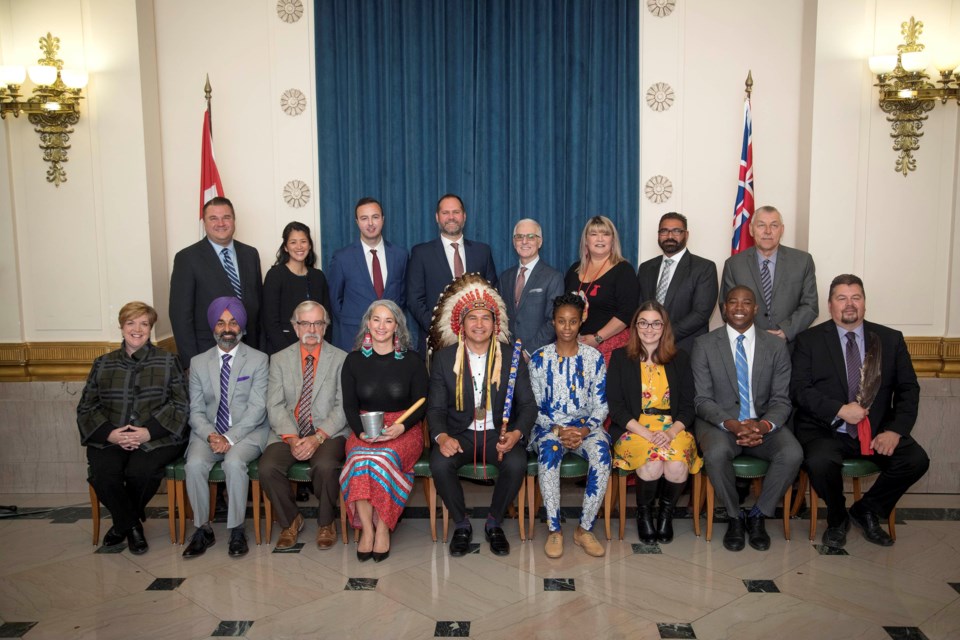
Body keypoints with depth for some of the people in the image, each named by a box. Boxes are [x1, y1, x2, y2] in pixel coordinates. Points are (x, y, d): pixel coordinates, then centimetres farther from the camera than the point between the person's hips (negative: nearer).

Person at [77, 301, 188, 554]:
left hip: (156, 439, -2)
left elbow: (180, 405, 0)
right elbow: (86, 407, 11)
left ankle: (123, 523, 3)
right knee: (103, 474, -29)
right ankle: (132, 525, 1)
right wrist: (110, 433, -9)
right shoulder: (103, 364, 17)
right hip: (109, 439, 2)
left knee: (140, 470, -32)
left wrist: (148, 432, -14)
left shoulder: (167, 362, 10)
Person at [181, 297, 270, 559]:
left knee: (234, 462, -32)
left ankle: (237, 530, -17)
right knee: (194, 464, -26)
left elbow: (257, 408, -6)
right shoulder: (198, 363, 11)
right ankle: (203, 529, -9)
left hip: (248, 432, -3)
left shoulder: (259, 360, 2)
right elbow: (196, 410, 6)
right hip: (209, 432, 3)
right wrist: (210, 436, -13)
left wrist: (230, 438, -17)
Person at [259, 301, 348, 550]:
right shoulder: (279, 359, 10)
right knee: (267, 467, -25)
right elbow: (275, 405, 1)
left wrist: (318, 437, -16)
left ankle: (326, 522, -3)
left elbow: (342, 406, -3)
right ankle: (290, 520, 3)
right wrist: (292, 438, -14)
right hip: (288, 433, 2)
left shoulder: (341, 359, 4)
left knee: (325, 466, -32)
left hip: (329, 432, -2)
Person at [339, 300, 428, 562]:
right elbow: (349, 405, 6)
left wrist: (400, 427, -16)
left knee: (383, 459, -33)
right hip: (363, 430, 1)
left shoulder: (412, 360, 6)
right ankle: (367, 529, -26)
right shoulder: (354, 360, 10)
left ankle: (382, 528, -21)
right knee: (361, 460, -33)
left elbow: (421, 404, 3)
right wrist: (361, 431, -13)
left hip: (404, 430, -1)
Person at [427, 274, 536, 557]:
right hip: (458, 433, 0)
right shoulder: (444, 358, 1)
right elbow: (435, 407, 0)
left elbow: (528, 404, 1)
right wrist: (441, 436, -21)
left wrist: (517, 433, -20)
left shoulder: (511, 358, 1)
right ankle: (461, 524, -3)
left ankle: (494, 523, -2)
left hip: (498, 433, 0)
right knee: (439, 463, -31)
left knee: (517, 463, -31)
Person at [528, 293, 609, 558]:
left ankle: (585, 529, -20)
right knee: (549, 450, -36)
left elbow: (601, 406, 4)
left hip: (586, 426, 1)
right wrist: (557, 430, -15)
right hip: (549, 427, -1)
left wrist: (584, 431, -15)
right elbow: (534, 407, 2)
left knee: (601, 454, -33)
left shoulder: (594, 357, 5)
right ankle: (554, 530, -26)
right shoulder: (539, 358, 4)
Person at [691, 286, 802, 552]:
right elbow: (702, 400, -5)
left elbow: (781, 400, 1)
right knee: (716, 453, -35)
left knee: (793, 454, -28)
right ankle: (734, 517, -7)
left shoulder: (776, 346, 5)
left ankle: (758, 516, -3)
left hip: (763, 423, 2)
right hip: (719, 422, -2)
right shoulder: (704, 345, -1)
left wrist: (763, 425, -21)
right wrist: (731, 424, -23)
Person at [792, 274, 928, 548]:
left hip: (876, 430, 3)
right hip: (826, 429, -3)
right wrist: (840, 410, -20)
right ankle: (837, 518, 3)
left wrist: (895, 430, -9)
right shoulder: (809, 340, 2)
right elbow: (799, 389, -6)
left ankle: (867, 510, 7)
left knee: (916, 460, -22)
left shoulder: (891, 339, 10)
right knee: (820, 463, -33)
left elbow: (908, 389, 6)